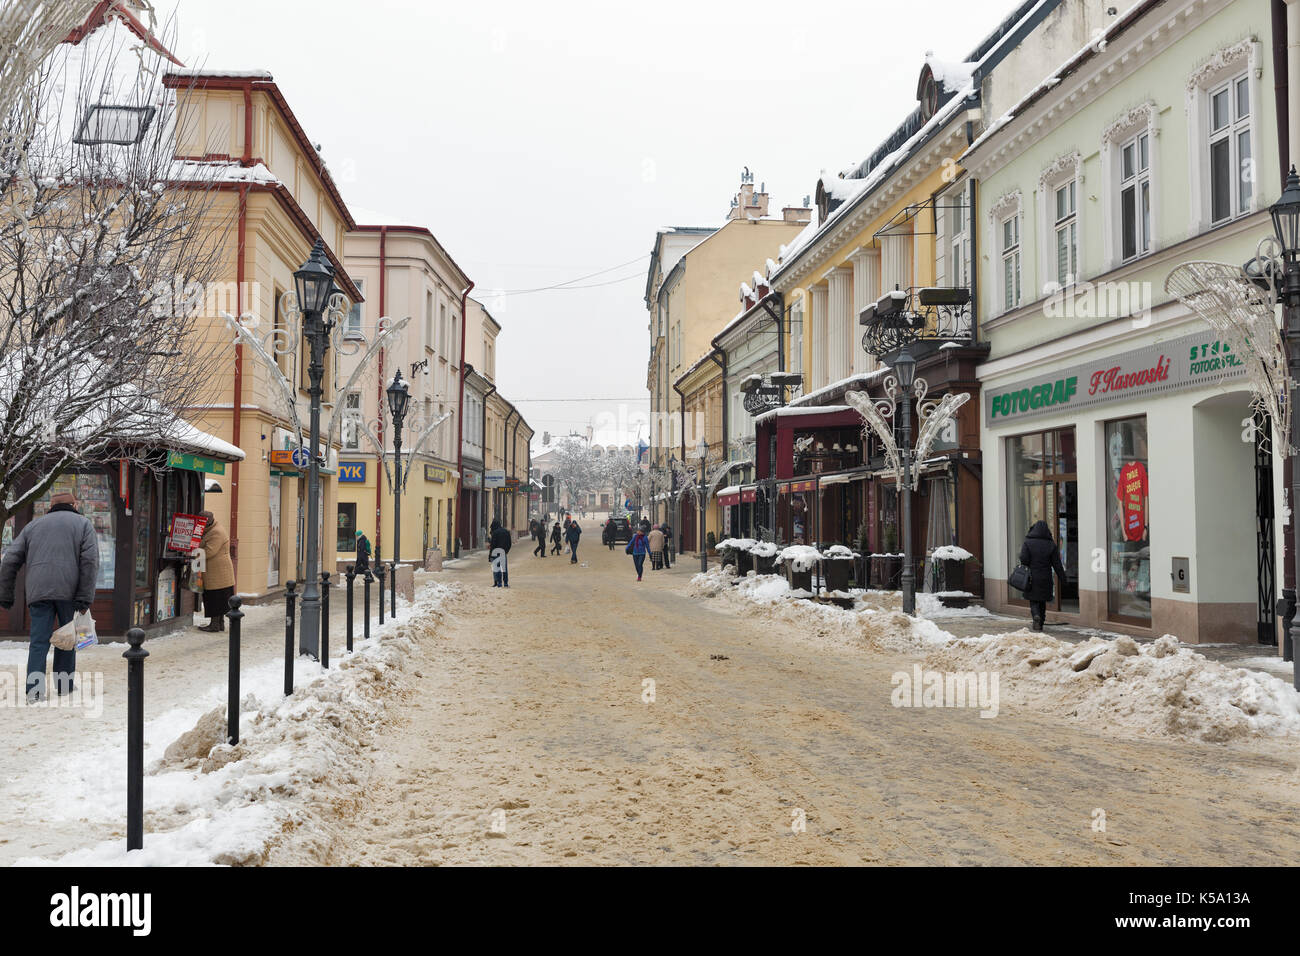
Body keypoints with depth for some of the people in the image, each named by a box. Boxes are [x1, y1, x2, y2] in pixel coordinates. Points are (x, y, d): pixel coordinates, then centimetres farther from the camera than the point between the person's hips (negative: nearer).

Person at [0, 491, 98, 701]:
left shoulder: (33, 525, 21)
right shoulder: (83, 523, 11)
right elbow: (90, 561, -3)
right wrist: (85, 598, -7)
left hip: (38, 592, 2)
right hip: (69, 591, -2)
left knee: (38, 641, 2)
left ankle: (35, 688, -10)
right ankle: (64, 684, 15)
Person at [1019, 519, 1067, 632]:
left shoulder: (1027, 543, -6)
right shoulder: (1051, 545, -1)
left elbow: (1023, 559, -14)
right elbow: (1057, 565, 0)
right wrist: (1063, 579, 5)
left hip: (1031, 579, -2)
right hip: (1045, 579, 2)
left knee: (1033, 601, 5)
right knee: (1042, 602, 14)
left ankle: (1036, 616, -22)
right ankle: (1040, 624, 18)